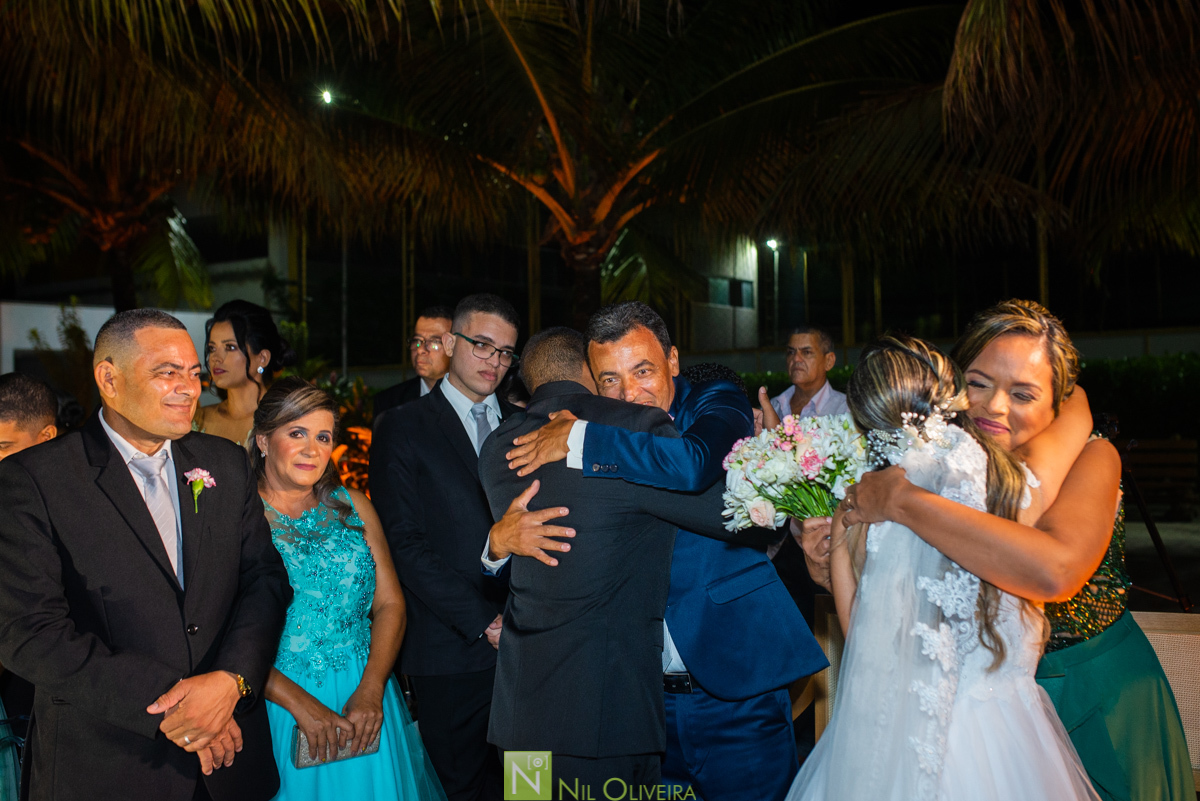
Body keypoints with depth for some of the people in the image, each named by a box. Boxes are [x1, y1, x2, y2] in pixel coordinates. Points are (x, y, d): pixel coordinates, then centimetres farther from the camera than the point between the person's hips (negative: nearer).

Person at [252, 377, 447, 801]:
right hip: (275, 710, -3)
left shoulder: (352, 507, 6)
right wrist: (301, 704, -20)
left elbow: (390, 604, 2)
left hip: (364, 703, 4)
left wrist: (371, 691, -12)